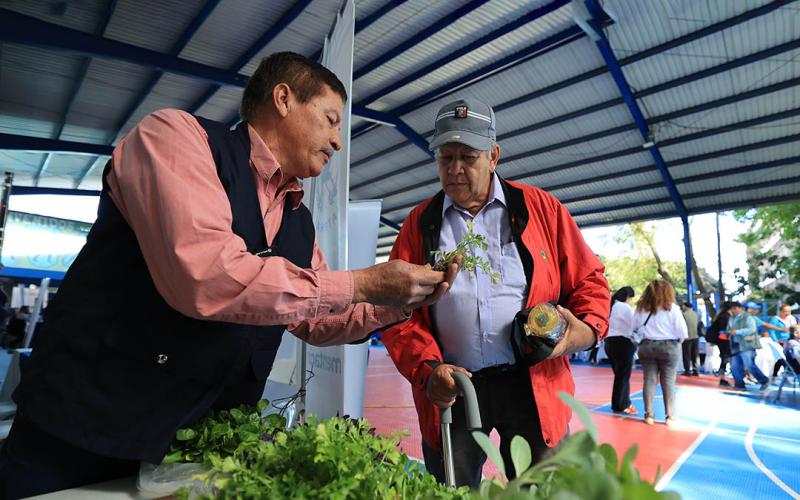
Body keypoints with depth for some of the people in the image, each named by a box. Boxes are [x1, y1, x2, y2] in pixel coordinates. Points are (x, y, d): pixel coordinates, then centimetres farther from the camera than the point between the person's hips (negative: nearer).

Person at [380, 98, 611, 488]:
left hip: (533, 385, 0)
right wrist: (426, 368, -11)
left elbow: (587, 279, 8)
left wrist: (588, 328, -11)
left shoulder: (540, 208, 3)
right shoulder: (420, 223, 5)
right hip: (451, 389, 1)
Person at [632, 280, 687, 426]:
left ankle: (649, 414, 9)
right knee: (668, 381, 6)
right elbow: (683, 332, -5)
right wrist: (677, 341, 14)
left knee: (649, 380, 6)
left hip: (647, 346, 2)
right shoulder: (672, 308, -5)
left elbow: (634, 327, 3)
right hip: (669, 347, -2)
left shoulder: (641, 308, 3)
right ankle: (670, 416, 12)